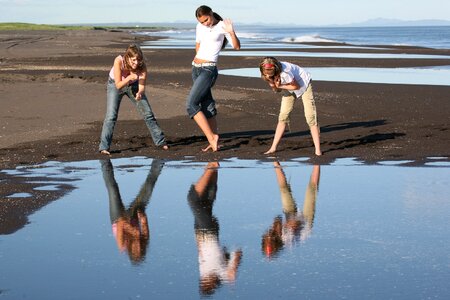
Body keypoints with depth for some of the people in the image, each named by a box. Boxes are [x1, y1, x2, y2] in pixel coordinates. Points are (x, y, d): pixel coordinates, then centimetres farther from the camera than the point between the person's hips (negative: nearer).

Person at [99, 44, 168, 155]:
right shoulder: (119, 61, -36)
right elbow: (118, 85, -32)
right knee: (111, 116, -17)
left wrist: (139, 93, -48)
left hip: (133, 85, 2)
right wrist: (130, 78, -48)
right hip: (115, 85, -2)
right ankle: (104, 147, -12)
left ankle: (160, 141, 17)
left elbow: (142, 86, -25)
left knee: (148, 113, 1)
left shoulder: (141, 65, -29)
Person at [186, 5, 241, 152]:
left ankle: (211, 138, -16)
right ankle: (214, 141, 10)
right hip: (196, 68, 7)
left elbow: (237, 47, -18)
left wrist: (231, 32, -33)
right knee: (207, 106, 7)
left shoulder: (222, 26, -9)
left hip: (208, 70, -7)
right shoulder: (200, 27, 10)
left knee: (191, 104, -17)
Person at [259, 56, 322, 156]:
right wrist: (274, 85, -32)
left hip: (304, 83, -6)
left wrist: (280, 86, -24)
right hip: (289, 86, 6)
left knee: (310, 117, -12)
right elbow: (276, 90, -11)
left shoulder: (284, 73, -40)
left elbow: (296, 86, -25)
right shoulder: (267, 74, -20)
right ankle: (273, 148, 7)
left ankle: (318, 150, -11)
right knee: (283, 116, 2)